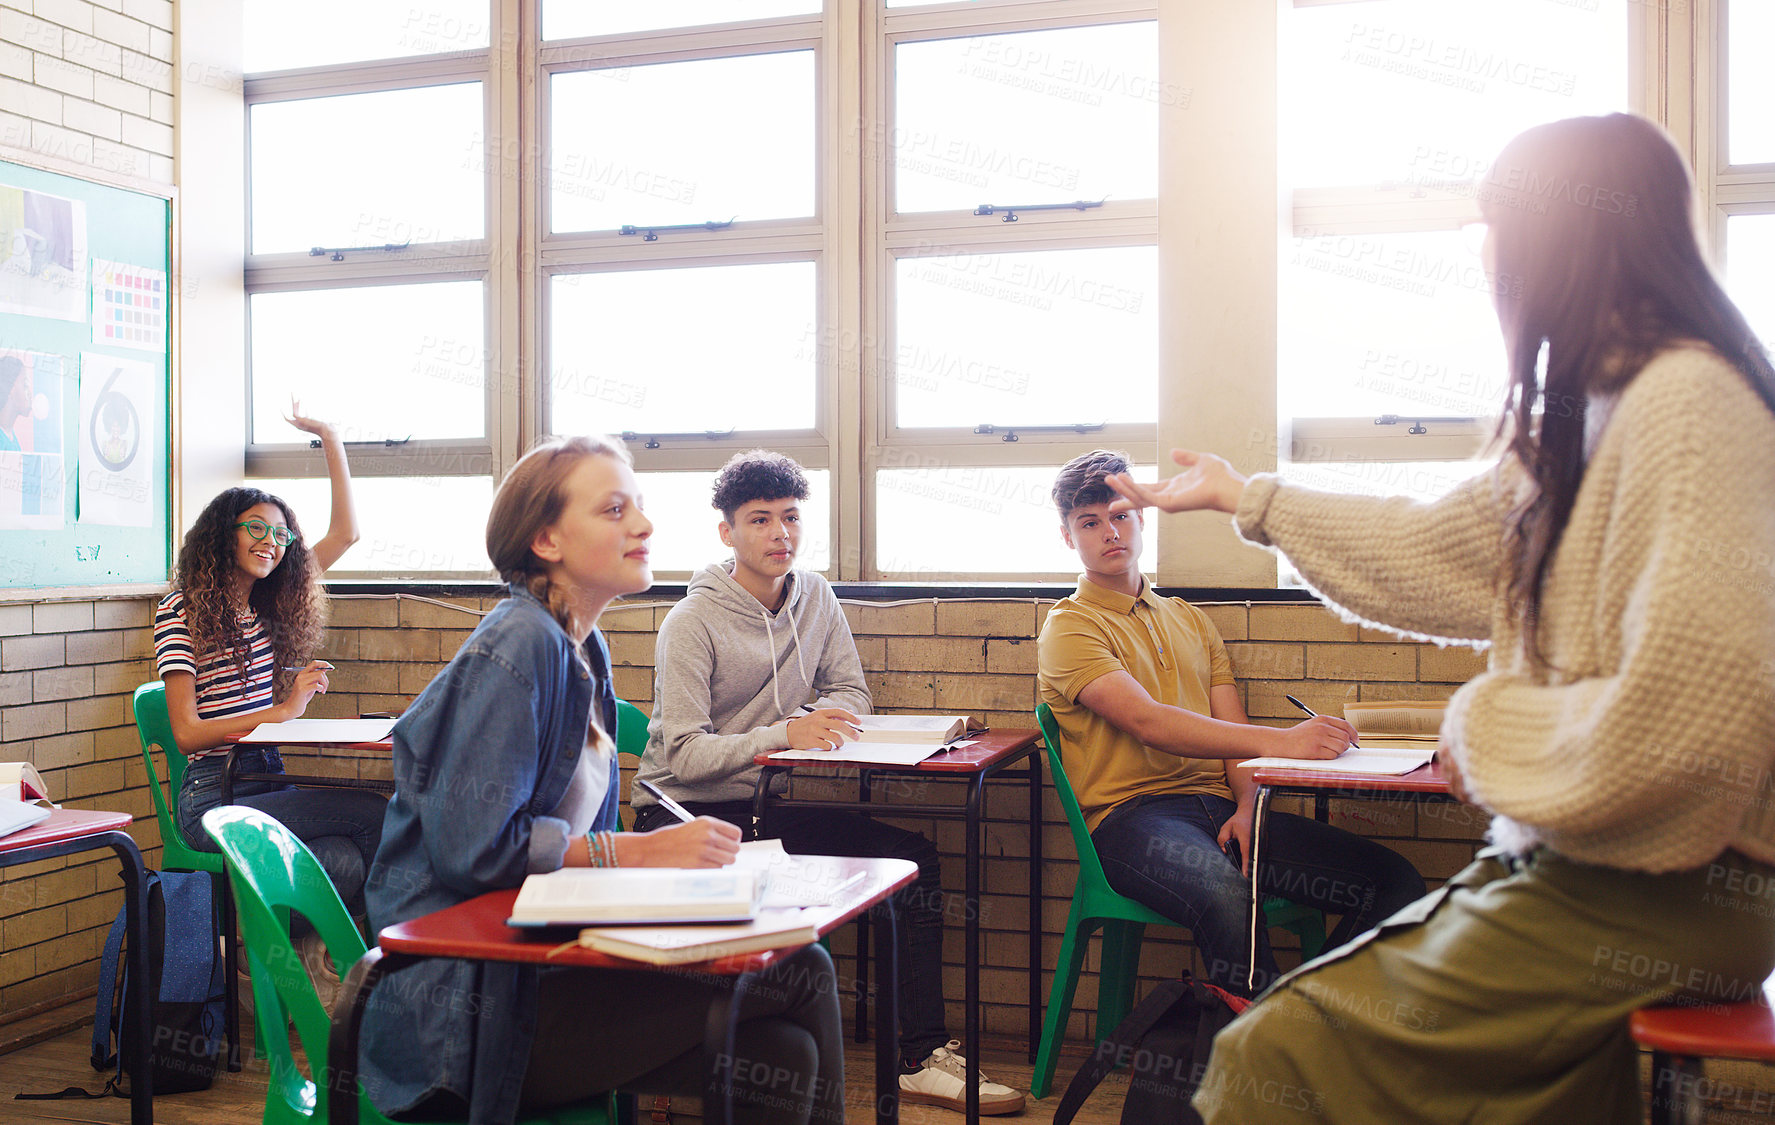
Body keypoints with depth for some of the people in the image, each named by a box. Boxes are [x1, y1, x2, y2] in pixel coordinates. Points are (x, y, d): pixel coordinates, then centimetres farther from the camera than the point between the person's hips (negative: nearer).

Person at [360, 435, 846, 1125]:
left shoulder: (583, 651, 14)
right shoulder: (516, 648, -15)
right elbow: (474, 849, -22)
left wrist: (679, 853, 0)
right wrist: (643, 852, -18)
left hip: (539, 955, 9)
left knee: (784, 1053, -9)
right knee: (801, 974, -15)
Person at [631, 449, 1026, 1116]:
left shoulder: (814, 597, 6)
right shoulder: (692, 624, -13)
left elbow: (851, 692, 12)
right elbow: (684, 756, -20)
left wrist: (815, 721, -12)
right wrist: (786, 735, -33)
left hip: (772, 800, 6)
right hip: (687, 811, -6)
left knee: (914, 856, -12)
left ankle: (923, 1059, -7)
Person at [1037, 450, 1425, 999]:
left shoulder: (1189, 620, 25)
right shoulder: (1069, 628, 2)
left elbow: (1231, 727, 18)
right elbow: (1147, 722, -14)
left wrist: (1248, 806, -5)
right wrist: (1277, 741, -26)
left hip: (1218, 806, 6)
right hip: (1131, 813, -6)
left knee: (1397, 881, -14)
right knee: (1224, 892, -40)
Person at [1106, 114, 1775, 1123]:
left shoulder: (1689, 402, -19)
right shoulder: (1588, 415, 13)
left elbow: (1686, 717, -27)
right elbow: (1438, 549, 23)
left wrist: (1484, 727, -10)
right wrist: (1245, 496, 31)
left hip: (1658, 893, -9)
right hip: (1577, 864, 9)